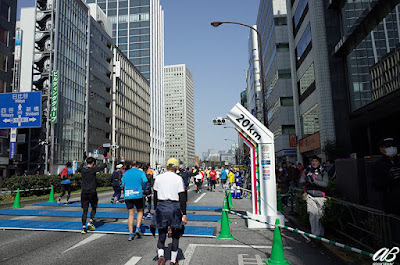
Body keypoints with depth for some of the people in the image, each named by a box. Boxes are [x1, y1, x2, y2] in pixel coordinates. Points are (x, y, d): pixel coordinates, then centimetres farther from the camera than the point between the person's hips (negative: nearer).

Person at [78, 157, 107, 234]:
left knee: (85, 210, 6)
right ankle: (90, 222, 1)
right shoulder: (93, 170, -9)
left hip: (84, 193, 4)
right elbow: (103, 166, 3)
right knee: (94, 208, 16)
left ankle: (84, 227, 1)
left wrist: (83, 163, 49)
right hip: (92, 193, -4)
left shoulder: (82, 170, 3)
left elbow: (80, 168, 29)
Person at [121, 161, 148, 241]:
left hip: (127, 196, 3)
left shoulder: (125, 173, 13)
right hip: (138, 195, -3)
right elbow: (145, 181, -11)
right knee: (140, 212, 17)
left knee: (130, 215, 7)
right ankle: (138, 228, 1)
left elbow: (123, 184, 17)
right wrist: (143, 188, 6)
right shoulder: (141, 172, 1)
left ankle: (131, 234, 4)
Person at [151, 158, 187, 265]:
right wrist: (184, 214, -7)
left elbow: (155, 196, 8)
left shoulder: (158, 178, 2)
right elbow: (182, 198, -10)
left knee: (161, 234, 14)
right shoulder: (178, 179, -7)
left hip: (161, 207, 2)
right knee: (175, 235, 15)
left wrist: (156, 209, 18)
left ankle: (160, 255, -6)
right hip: (174, 208, -2)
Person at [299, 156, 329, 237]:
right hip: (310, 196, 0)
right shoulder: (306, 171, 8)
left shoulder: (323, 172, 4)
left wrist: (314, 181, -22)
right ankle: (315, 233, -1)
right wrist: (307, 181, -16)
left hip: (320, 196, 0)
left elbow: (325, 184, -10)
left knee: (320, 214, 2)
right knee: (313, 214, -9)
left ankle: (321, 233, 21)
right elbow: (301, 183, 5)